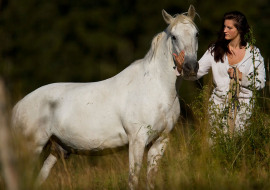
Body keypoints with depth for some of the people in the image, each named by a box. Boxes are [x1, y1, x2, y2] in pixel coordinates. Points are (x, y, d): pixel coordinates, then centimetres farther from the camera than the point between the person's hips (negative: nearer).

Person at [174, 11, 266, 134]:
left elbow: (260, 83, 1)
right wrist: (181, 67, -20)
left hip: (242, 105, -2)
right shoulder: (215, 50, 1)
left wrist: (242, 77, -14)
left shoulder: (253, 53, -3)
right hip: (219, 103, 2)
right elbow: (196, 72, -1)